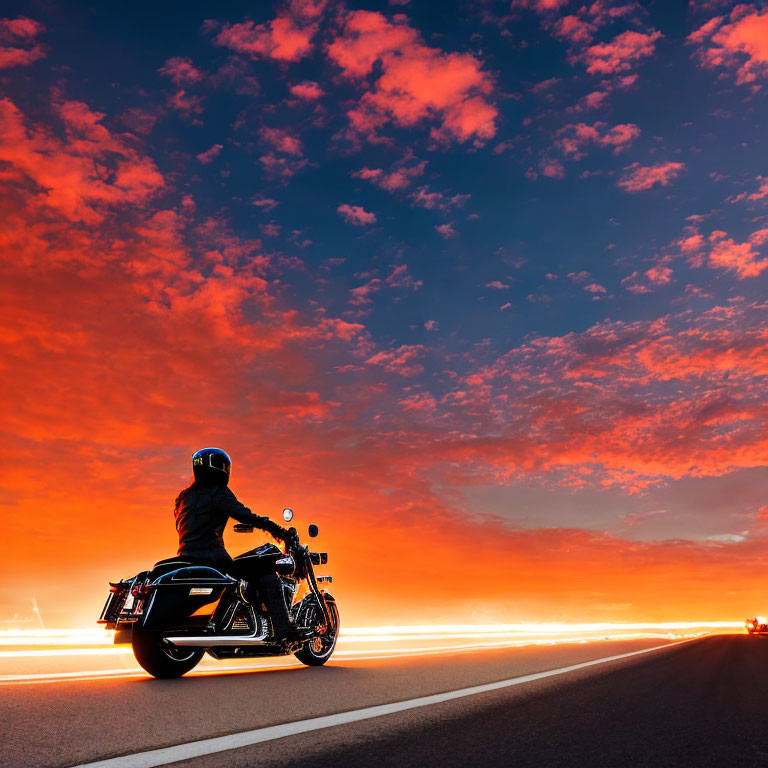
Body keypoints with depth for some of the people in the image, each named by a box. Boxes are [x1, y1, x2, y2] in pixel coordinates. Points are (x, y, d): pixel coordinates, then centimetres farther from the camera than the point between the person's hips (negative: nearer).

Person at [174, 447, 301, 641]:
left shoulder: (186, 497, 19)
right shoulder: (218, 492, -5)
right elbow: (243, 514, -18)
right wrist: (279, 531, -17)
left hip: (187, 560, 8)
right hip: (213, 559, -8)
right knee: (267, 576, -6)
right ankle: (284, 629, -18)